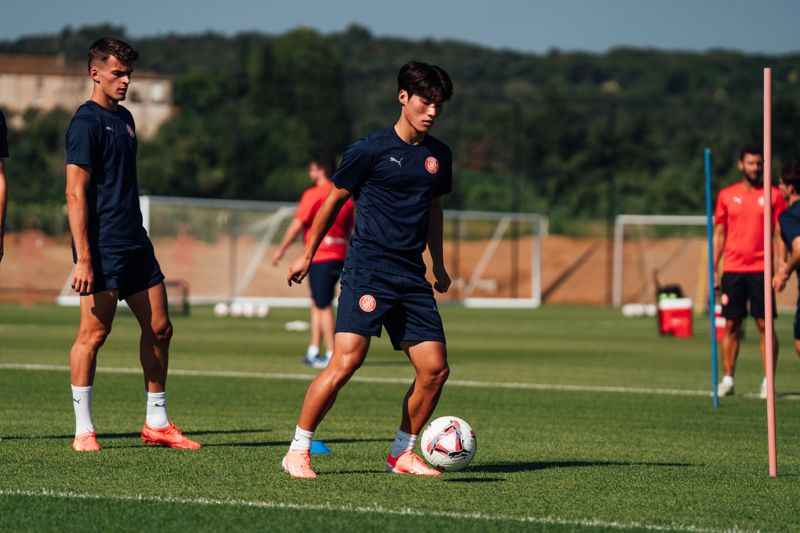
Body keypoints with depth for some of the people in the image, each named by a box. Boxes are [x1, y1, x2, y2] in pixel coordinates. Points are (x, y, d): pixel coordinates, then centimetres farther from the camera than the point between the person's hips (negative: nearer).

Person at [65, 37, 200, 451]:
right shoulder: (86, 122, -10)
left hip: (134, 243, 9)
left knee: (159, 328, 9)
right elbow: (75, 193, -15)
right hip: (101, 248, -9)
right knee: (94, 333, -6)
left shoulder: (124, 118, 17)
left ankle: (157, 423, 18)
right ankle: (83, 430, 1)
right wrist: (82, 258, -21)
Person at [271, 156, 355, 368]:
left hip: (320, 257, -7)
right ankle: (313, 351, 15)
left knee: (323, 305, -5)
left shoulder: (313, 194, -8)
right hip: (339, 256, 7)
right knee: (317, 303, 16)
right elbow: (349, 229, 18)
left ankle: (331, 355, -7)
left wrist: (281, 249, 0)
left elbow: (297, 225, -8)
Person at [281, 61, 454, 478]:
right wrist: (308, 254, 10)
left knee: (435, 369, -1)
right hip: (368, 268, -6)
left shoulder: (439, 155, 12)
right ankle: (298, 451, -7)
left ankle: (402, 452, 15)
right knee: (346, 361, -18)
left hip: (412, 276, 6)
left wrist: (438, 265, 30)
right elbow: (335, 200, 6)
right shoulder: (370, 150, -5)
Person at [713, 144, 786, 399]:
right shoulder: (727, 195, 9)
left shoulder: (774, 196, 4)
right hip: (732, 270, 2)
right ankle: (727, 380, 7)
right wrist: (714, 269, 8)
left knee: (765, 325, -5)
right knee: (731, 325, 2)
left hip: (761, 269, -2)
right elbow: (719, 233, 13)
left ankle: (768, 381, -2)